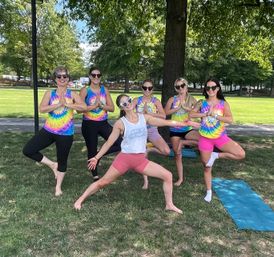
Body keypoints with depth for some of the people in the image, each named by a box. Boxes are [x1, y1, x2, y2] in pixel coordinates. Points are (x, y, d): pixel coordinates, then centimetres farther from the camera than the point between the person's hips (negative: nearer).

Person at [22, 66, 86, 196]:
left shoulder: (72, 94, -4)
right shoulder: (49, 93, 1)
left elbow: (84, 107, -20)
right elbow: (42, 109, -14)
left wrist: (67, 104, -22)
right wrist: (59, 104, -23)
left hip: (65, 134, -2)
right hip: (48, 130, 3)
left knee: (62, 160, 10)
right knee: (27, 150, -3)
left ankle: (58, 186, 33)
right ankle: (52, 165, 16)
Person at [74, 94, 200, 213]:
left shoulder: (144, 117, 2)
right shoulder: (120, 123, -6)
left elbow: (166, 122, 3)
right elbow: (109, 142, 1)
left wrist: (184, 123, 0)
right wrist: (97, 157, 1)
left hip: (141, 160, 3)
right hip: (124, 158, -3)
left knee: (167, 175, -2)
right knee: (102, 182, 4)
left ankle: (169, 205, 16)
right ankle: (80, 200, 23)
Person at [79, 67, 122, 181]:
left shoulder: (105, 90, 6)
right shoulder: (85, 90, -6)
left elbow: (112, 108, 1)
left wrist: (101, 105, -15)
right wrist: (94, 105, -19)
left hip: (103, 123, 4)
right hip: (89, 124, -4)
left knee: (120, 144, -6)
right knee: (92, 151, 8)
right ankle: (95, 176, 27)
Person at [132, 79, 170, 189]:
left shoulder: (156, 101, -1)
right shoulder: (136, 100, 0)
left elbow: (163, 116, -14)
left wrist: (148, 113, -20)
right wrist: (142, 113, -22)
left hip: (152, 130, 0)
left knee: (166, 151, -19)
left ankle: (149, 149, 10)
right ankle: (145, 181, 19)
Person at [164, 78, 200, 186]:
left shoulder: (191, 99, 0)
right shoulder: (172, 99, 0)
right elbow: (166, 112, -10)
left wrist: (185, 107, -17)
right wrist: (177, 108, -18)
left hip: (188, 129, 0)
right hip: (175, 130, 0)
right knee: (177, 155, 7)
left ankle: (182, 142, -5)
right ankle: (180, 178, 21)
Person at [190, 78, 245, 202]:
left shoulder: (223, 104, -2)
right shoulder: (201, 103, 0)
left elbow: (230, 119, -14)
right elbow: (191, 114, -14)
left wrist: (214, 115, -22)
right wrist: (206, 114, -20)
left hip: (220, 137, 0)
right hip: (205, 138, 0)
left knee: (241, 154, -18)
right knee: (207, 167, 9)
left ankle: (216, 155, 0)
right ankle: (209, 192, 27)